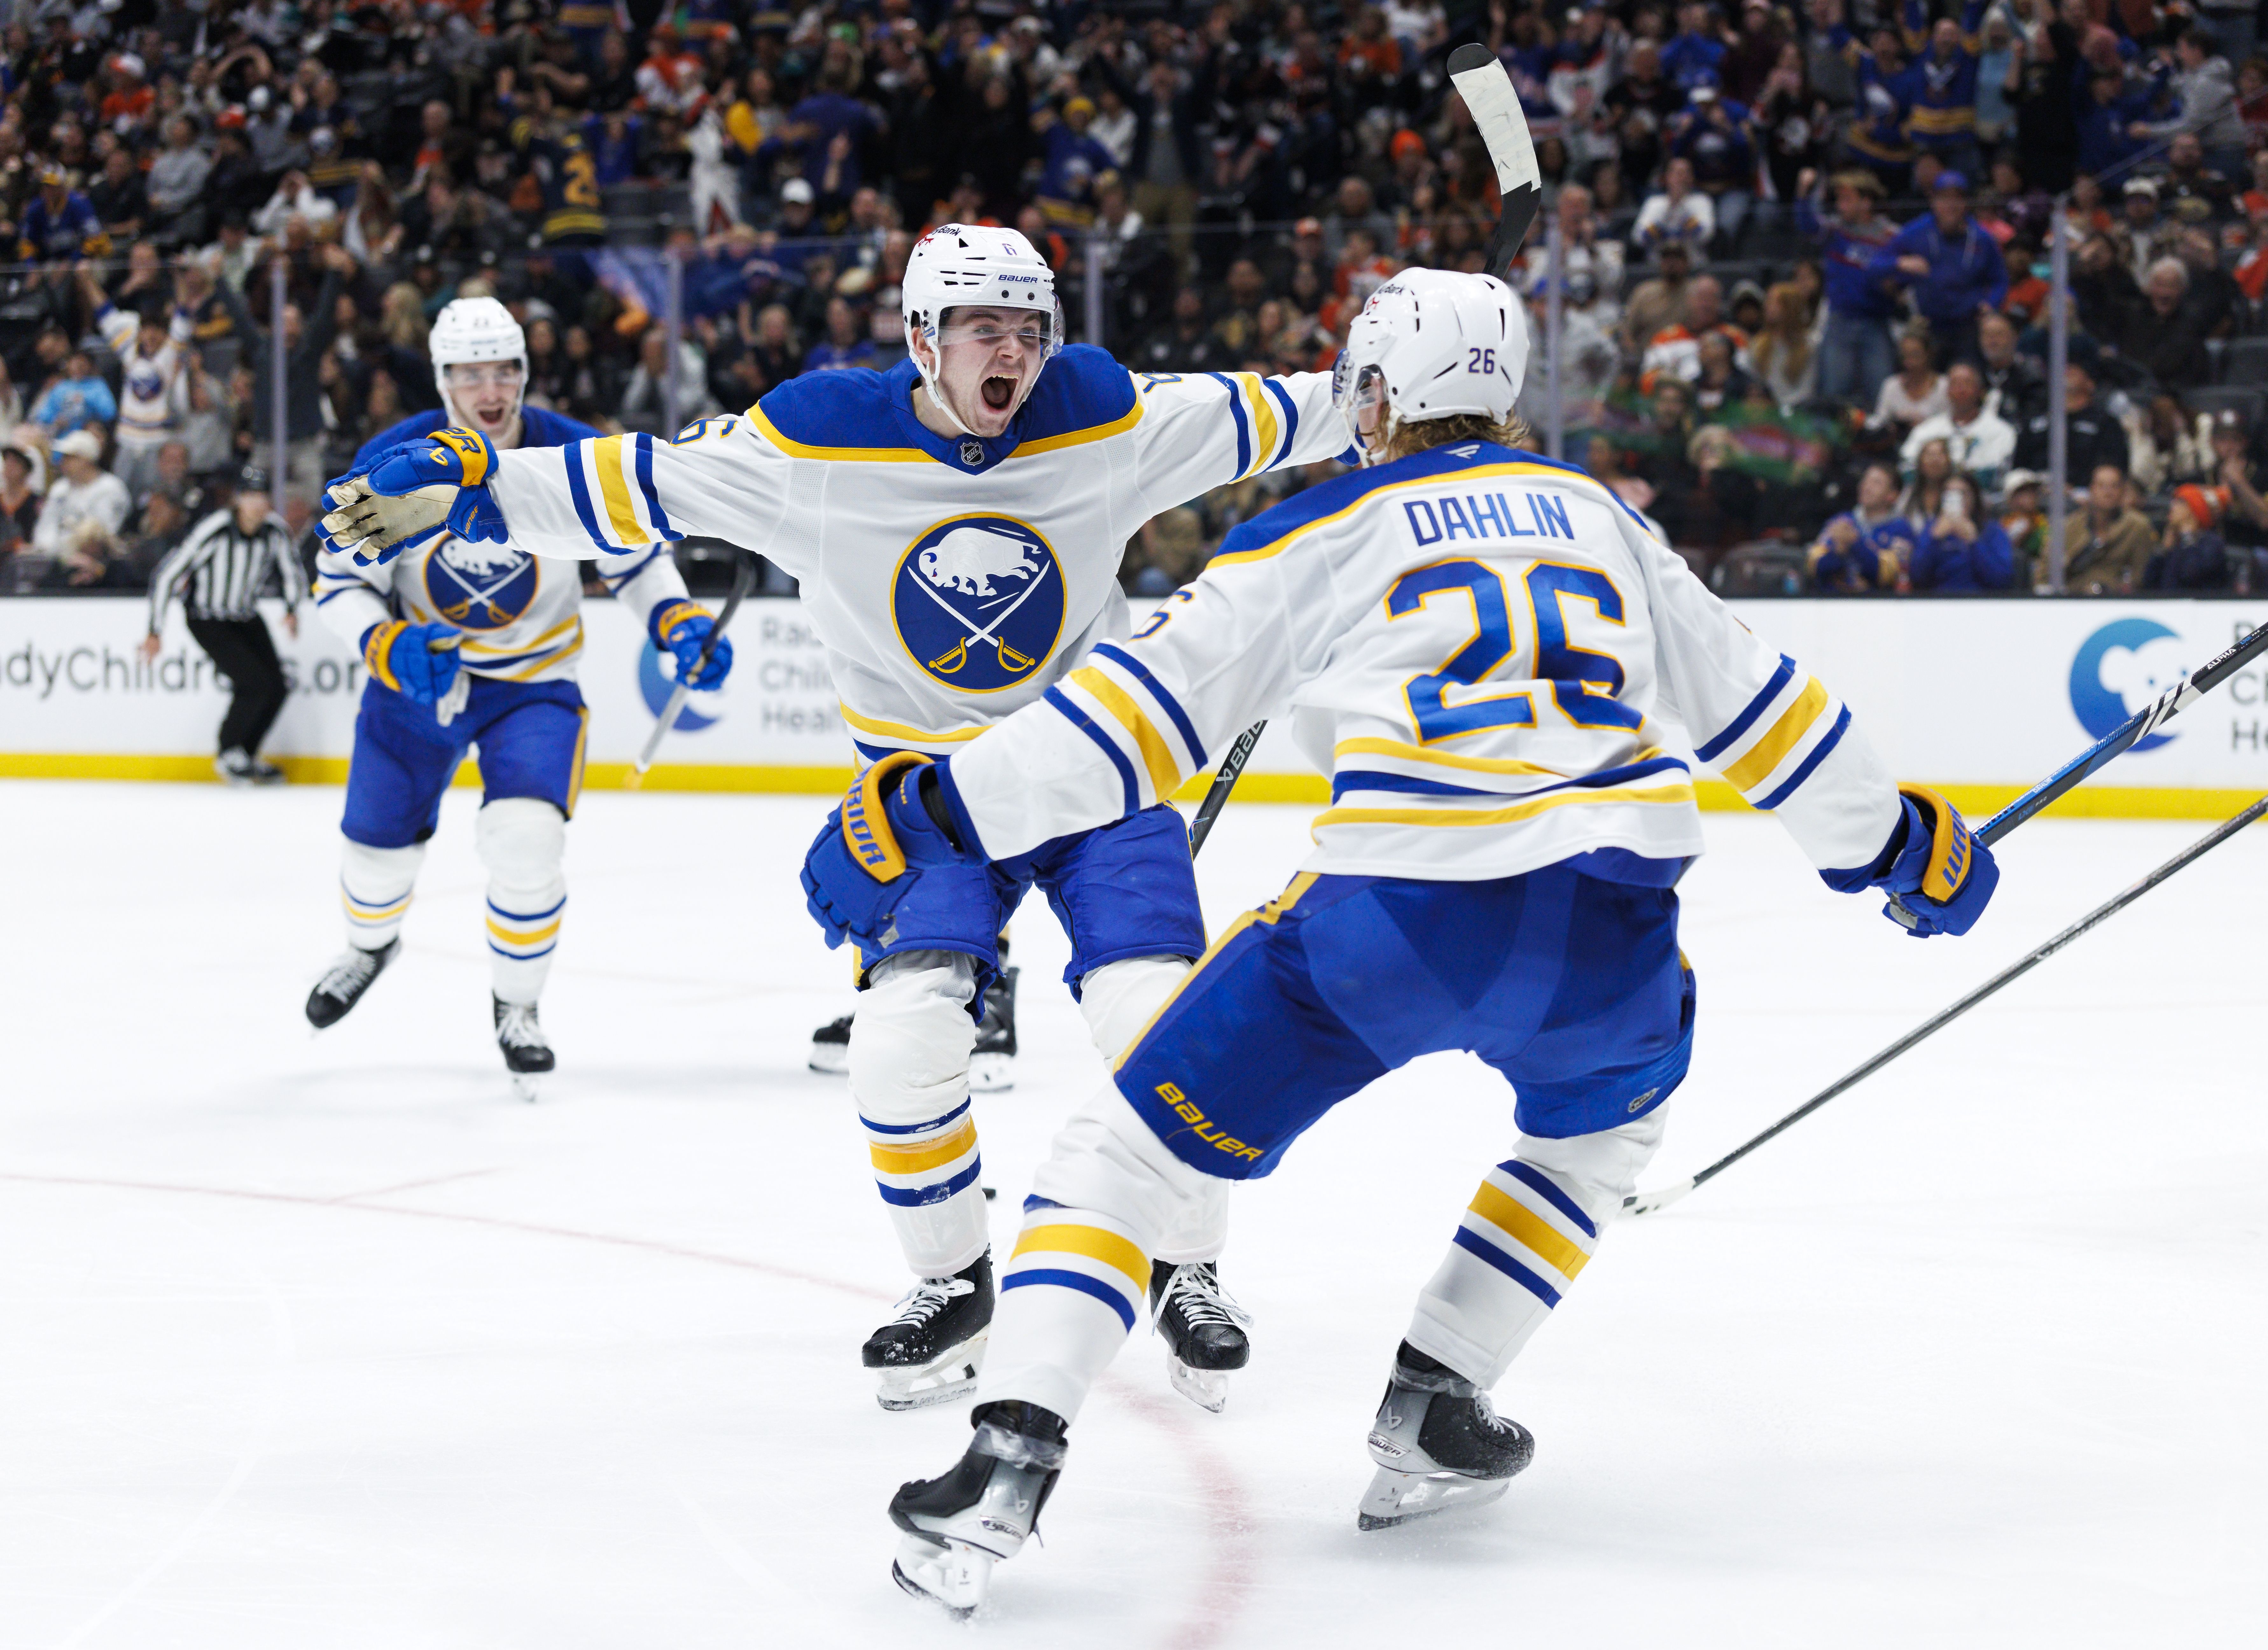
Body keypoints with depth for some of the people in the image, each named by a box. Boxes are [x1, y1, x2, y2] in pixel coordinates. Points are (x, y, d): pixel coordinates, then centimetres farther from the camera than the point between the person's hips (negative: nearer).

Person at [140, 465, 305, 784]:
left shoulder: (275, 529, -12)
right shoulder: (214, 531, -27)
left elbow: (293, 571, 6)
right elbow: (166, 575, -22)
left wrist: (292, 610, -12)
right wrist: (155, 633, -20)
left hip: (247, 618, 6)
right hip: (208, 621, -6)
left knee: (277, 688, -1)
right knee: (255, 683, -18)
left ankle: (245, 756, 20)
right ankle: (228, 755, 2)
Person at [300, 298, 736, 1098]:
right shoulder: (393, 462, -17)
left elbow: (635, 553, -1)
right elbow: (339, 580, -10)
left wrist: (679, 625, -17)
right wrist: (389, 645, -28)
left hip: (534, 681, -1)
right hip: (419, 673, 1)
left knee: (525, 840, -22)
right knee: (379, 841, 10)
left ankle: (516, 1005, 3)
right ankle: (371, 945, 48)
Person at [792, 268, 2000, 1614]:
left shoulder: (1323, 537, 13)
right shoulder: (1601, 519, 24)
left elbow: (1143, 706, 7)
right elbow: (1754, 698, 30)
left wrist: (932, 817, 11)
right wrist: (1897, 841, 43)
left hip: (1389, 921, -3)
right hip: (1605, 932, 3)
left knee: (1140, 1142, 10)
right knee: (1608, 1117, 36)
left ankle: (1010, 1457, -6)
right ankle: (1433, 1408, 27)